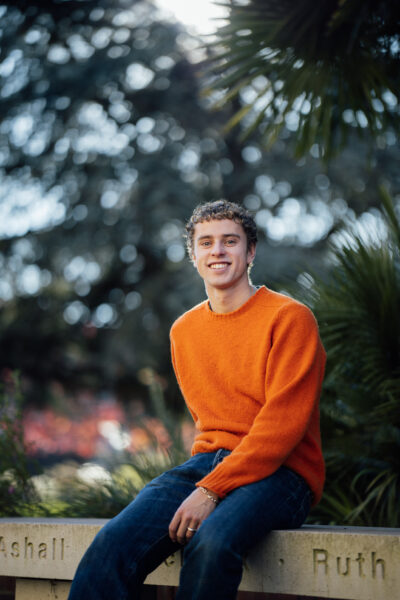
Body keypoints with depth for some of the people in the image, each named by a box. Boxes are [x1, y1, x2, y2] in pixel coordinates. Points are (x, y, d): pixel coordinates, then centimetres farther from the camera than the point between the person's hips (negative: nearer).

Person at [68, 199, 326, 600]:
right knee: (116, 540, -23)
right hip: (208, 462, 5)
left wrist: (211, 490, -19)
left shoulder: (289, 318, -4)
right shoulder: (184, 330, 16)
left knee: (212, 544, -36)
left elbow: (283, 424, -12)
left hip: (280, 473, -4)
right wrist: (205, 472, 7)